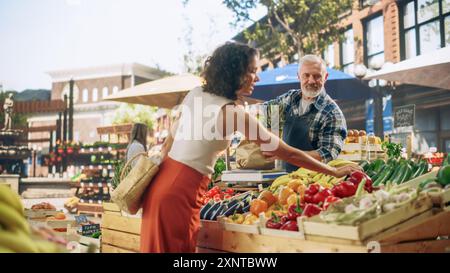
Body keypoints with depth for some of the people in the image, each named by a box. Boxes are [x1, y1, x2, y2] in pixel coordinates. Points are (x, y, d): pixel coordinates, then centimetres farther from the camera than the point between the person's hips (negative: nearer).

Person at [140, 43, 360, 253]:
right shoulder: (234, 112, -15)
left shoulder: (196, 93, 6)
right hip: (180, 191, -8)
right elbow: (286, 153, -12)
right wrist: (335, 172, -2)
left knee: (158, 246, 17)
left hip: (162, 178, 8)